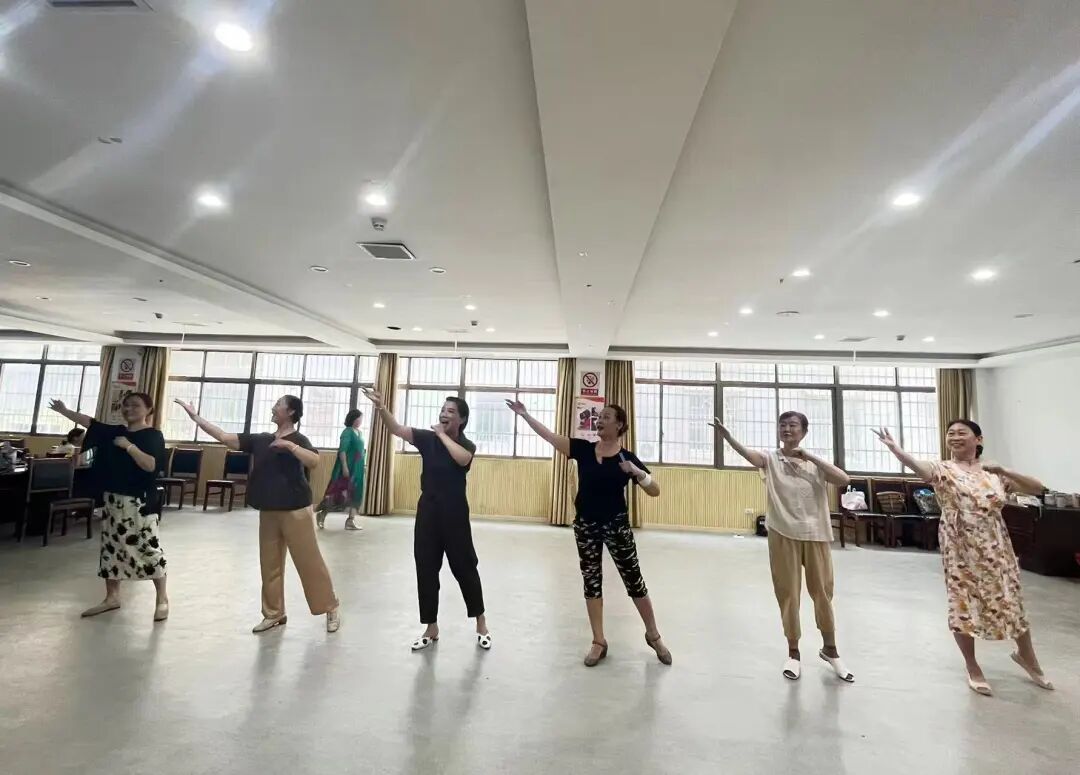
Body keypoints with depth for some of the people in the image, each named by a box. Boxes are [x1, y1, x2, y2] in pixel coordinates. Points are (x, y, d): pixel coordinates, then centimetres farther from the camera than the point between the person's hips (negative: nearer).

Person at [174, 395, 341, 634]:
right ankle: (274, 613, 27)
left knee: (309, 561, -1)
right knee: (270, 564, 12)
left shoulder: (298, 439, -9)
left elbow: (315, 461, -26)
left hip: (295, 510, -6)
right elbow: (225, 438, 8)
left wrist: (288, 445, -30)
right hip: (268, 512, 6)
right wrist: (195, 417, 6)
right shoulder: (260, 439, 9)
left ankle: (331, 609, 11)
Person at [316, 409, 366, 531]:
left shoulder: (359, 433, 14)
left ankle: (351, 520, 10)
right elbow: (342, 450, -18)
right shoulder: (347, 432, -11)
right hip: (347, 468, -9)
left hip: (357, 468, 9)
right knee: (337, 492, -3)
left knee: (355, 493, 7)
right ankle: (322, 514, 13)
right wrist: (344, 466, -24)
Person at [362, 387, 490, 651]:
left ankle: (481, 624, 25)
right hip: (428, 511, 3)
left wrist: (442, 434, -19)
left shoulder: (467, 445, -5)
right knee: (426, 569, 9)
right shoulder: (427, 438, 1)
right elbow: (397, 429, -12)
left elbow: (462, 459, -30)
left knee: (464, 567, 6)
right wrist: (381, 408, -29)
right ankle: (431, 629, 26)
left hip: (455, 513, -3)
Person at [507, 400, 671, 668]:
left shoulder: (627, 457, -8)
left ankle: (654, 636, 28)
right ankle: (599, 642, 25)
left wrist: (636, 471, -26)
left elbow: (655, 491, -9)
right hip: (585, 525, 3)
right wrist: (525, 415, -9)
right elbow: (550, 436, -4)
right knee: (591, 582, 10)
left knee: (634, 581, 7)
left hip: (616, 525, -2)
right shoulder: (583, 449, -2)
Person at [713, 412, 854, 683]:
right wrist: (726, 436, -45)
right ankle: (794, 653, 25)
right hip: (783, 535, -1)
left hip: (815, 534, 2)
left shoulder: (815, 463, 4)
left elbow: (844, 480, -12)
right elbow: (748, 454, -24)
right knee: (788, 593, 7)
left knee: (822, 592, 14)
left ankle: (830, 649, 36)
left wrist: (809, 456, -14)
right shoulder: (771, 458, -3)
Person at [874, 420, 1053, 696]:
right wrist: (895, 449, -52)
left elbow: (1038, 489, 3)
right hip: (960, 551, -3)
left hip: (996, 549, 3)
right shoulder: (944, 469, -9)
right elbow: (920, 468, -32)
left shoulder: (994, 472, 4)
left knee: (1010, 603, 15)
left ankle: (1027, 657, 44)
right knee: (964, 607, 4)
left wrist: (1003, 470, -13)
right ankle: (972, 667, 24)